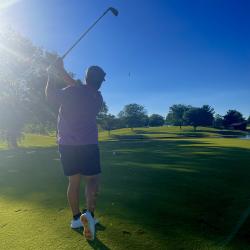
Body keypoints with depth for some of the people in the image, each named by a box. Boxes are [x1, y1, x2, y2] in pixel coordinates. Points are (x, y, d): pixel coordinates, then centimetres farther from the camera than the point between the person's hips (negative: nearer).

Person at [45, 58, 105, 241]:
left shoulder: (70, 93, -6)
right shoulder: (98, 97, 3)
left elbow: (50, 94, 9)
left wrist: (51, 76, 23)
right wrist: (62, 72, 22)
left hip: (66, 145, 2)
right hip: (88, 145, -1)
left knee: (74, 181, 12)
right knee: (92, 179, 5)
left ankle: (76, 218, 23)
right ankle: (89, 213, -18)